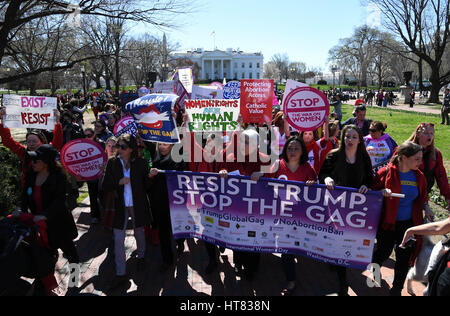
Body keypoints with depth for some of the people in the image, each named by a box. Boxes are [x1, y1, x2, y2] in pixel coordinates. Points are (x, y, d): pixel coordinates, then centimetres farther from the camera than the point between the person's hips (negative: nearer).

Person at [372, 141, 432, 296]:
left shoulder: (419, 176, 1)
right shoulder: (386, 172, -13)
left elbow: (422, 196, 15)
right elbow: (373, 190, -4)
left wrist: (426, 207, -4)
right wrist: (382, 192, -24)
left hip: (409, 224, 4)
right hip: (388, 223, -3)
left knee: (404, 259, 10)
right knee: (383, 253, 8)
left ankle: (397, 289, 32)